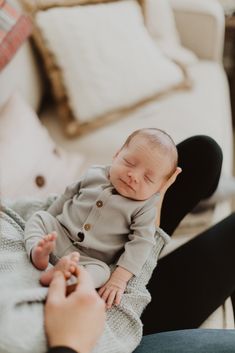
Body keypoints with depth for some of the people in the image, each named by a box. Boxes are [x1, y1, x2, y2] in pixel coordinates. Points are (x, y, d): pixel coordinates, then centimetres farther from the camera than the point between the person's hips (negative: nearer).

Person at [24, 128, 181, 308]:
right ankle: (39, 252, -37)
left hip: (90, 259, -3)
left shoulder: (145, 208, -11)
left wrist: (120, 278, -27)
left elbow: (140, 244, -16)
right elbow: (68, 196, 13)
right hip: (59, 232, 4)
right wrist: (48, 220, 19)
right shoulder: (95, 174, -1)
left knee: (101, 273, -31)